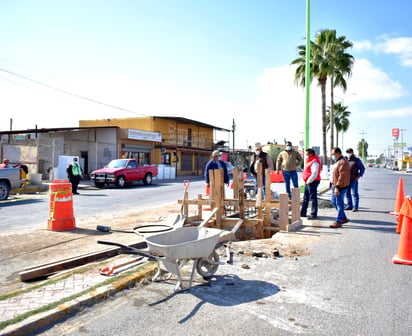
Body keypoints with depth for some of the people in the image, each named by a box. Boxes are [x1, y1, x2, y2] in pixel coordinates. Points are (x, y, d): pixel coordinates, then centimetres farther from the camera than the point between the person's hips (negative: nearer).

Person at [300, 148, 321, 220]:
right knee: (306, 198, 16)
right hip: (308, 182, 11)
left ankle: (313, 214, 2)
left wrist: (309, 181, -19)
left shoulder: (315, 162, -17)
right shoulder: (311, 160, 17)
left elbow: (314, 173, -25)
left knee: (313, 198, -4)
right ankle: (303, 212, 25)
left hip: (312, 182, -11)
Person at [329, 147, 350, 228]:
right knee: (333, 201, 16)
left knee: (339, 204, -3)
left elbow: (342, 176, -25)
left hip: (340, 187, -11)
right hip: (335, 186, 11)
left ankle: (338, 222, 5)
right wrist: (333, 185, 20)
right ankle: (344, 218, 26)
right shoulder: (337, 162, 15)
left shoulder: (342, 162, -18)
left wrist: (337, 187, -26)